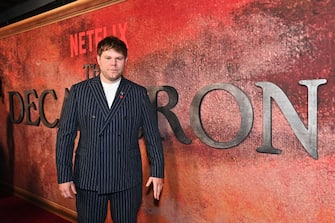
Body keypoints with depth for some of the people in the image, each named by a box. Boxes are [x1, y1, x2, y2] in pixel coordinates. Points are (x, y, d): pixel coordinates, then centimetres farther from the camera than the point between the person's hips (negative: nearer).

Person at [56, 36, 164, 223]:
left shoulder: (139, 93, 1)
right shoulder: (79, 91, 1)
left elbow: (153, 136, 2)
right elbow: (65, 135, 0)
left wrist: (157, 172, -1)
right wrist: (64, 176, -3)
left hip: (127, 180, 0)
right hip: (88, 179, 0)